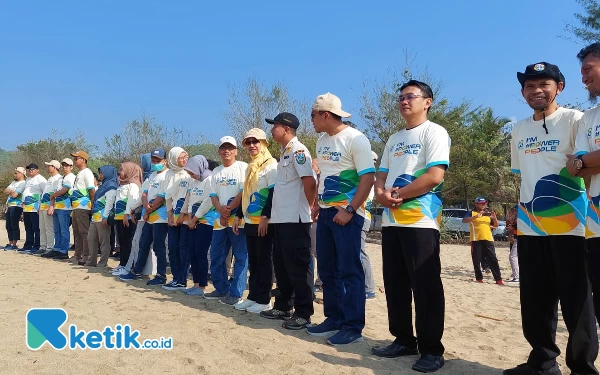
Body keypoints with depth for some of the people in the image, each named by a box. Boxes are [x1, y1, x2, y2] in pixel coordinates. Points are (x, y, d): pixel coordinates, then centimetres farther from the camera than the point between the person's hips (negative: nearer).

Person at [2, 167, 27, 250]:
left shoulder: (23, 183, -10)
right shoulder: (13, 182, 18)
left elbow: (14, 195, -17)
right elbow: (5, 192, 12)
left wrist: (10, 191, 1)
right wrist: (11, 191, -7)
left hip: (16, 207, -9)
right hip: (9, 206, 9)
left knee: (14, 226, -7)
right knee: (8, 226, 11)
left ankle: (14, 245, -4)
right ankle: (10, 243, 18)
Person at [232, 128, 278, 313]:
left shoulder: (271, 165, -9)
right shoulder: (249, 168, 18)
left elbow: (274, 193, -17)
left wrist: (265, 216, -22)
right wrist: (238, 216, 19)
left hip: (264, 222, -8)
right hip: (250, 222, 9)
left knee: (264, 261, -1)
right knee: (253, 262, 12)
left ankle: (264, 300, 6)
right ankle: (253, 297, 19)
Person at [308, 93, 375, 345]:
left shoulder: (355, 139, -13)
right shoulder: (322, 141, 12)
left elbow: (368, 178, -17)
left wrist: (349, 210, -22)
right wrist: (318, 204, 15)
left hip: (346, 214, -8)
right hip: (326, 213, 9)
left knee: (349, 271, -4)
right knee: (327, 270, 12)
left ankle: (353, 327, 6)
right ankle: (334, 319, 24)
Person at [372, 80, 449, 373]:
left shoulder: (434, 132, -2)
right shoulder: (394, 139, 20)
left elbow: (435, 176, -15)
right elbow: (381, 176, 18)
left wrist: (399, 194, -11)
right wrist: (381, 193, -5)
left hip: (420, 222, -8)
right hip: (391, 221, 8)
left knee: (425, 287, -4)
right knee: (395, 285, 11)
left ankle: (431, 349, 6)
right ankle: (403, 340, 23)